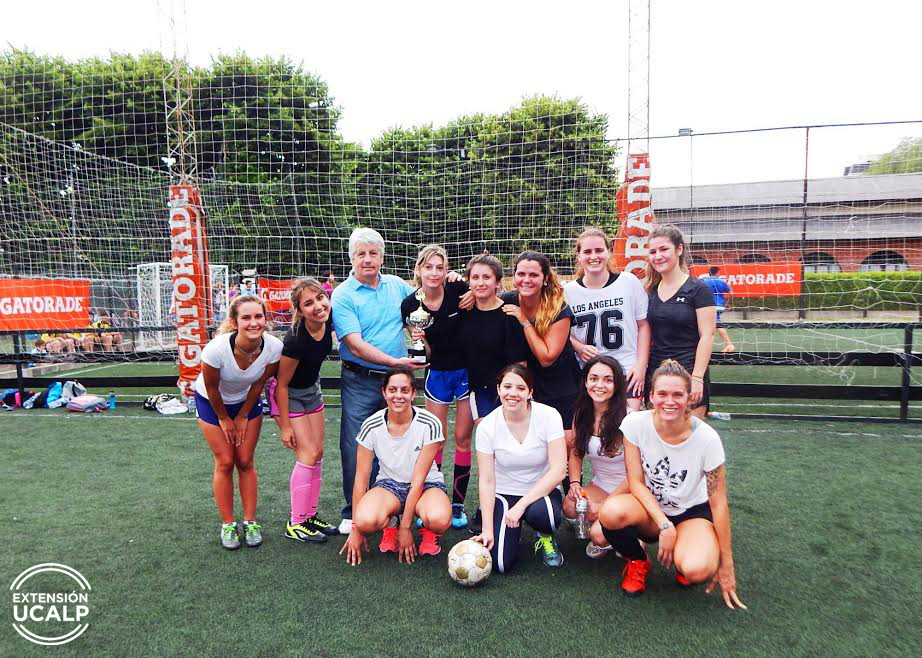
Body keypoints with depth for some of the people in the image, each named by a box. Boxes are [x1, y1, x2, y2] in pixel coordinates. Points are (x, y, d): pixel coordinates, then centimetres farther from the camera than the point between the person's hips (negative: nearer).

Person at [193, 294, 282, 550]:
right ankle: (227, 524, 16)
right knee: (225, 463, 0)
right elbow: (211, 388, -20)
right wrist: (224, 419, -6)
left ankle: (250, 522, 18)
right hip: (212, 403, -2)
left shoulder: (274, 347, -30)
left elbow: (259, 384, -13)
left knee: (245, 462, 5)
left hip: (247, 402, 2)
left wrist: (243, 417, -3)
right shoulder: (216, 348, -38)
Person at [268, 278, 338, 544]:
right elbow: (282, 384, -22)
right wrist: (285, 426, -17)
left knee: (317, 454, 9)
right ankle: (295, 524, 7)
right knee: (308, 455, -7)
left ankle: (310, 516, 22)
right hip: (288, 395, -7)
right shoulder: (296, 340, -33)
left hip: (312, 390, 7)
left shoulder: (328, 322, -19)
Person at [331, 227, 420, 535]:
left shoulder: (397, 286, 5)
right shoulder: (343, 295, -9)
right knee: (356, 448, 3)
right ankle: (353, 513, 19)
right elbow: (355, 345, -18)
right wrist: (394, 361, -25)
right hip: (360, 382, -4)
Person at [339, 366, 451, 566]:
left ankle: (429, 531, 2)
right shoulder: (371, 426, -14)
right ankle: (390, 524, 4)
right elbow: (360, 479, -9)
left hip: (426, 484, -1)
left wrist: (405, 527, -16)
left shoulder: (430, 424, -20)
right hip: (389, 484, 2)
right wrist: (355, 528, -8)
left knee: (439, 520, -36)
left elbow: (418, 479, -17)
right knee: (366, 521, -32)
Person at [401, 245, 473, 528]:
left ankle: (458, 504, 19)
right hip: (437, 374, 1)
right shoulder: (410, 305, -9)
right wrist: (419, 340, -25)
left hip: (467, 372, -1)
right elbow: (426, 351, -5)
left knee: (462, 438, 6)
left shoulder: (458, 290, -16)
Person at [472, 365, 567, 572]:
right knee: (501, 563, -18)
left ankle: (546, 538, 2)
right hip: (503, 494, 1)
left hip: (541, 491, -1)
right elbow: (486, 481, -10)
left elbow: (558, 470, -20)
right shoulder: (487, 426, -12)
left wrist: (521, 505, -25)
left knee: (539, 512, -37)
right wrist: (487, 529, -16)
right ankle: (512, 531, 18)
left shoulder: (548, 416, -16)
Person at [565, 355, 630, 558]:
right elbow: (576, 452, 8)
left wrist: (605, 505, -17)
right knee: (570, 507, -25)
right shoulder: (581, 414, -2)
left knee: (599, 533, -27)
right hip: (600, 486, 5)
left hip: (628, 491, -5)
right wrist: (575, 483, -11)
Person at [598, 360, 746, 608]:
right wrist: (664, 525, -24)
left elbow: (718, 504, -13)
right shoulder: (635, 424, -18)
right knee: (612, 512, -34)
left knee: (697, 570, -33)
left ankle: (684, 561, 8)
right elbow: (636, 482, -12)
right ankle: (637, 561, 1)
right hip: (650, 508, 1)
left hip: (691, 512, -1)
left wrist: (726, 565, -9)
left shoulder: (706, 438, -21)